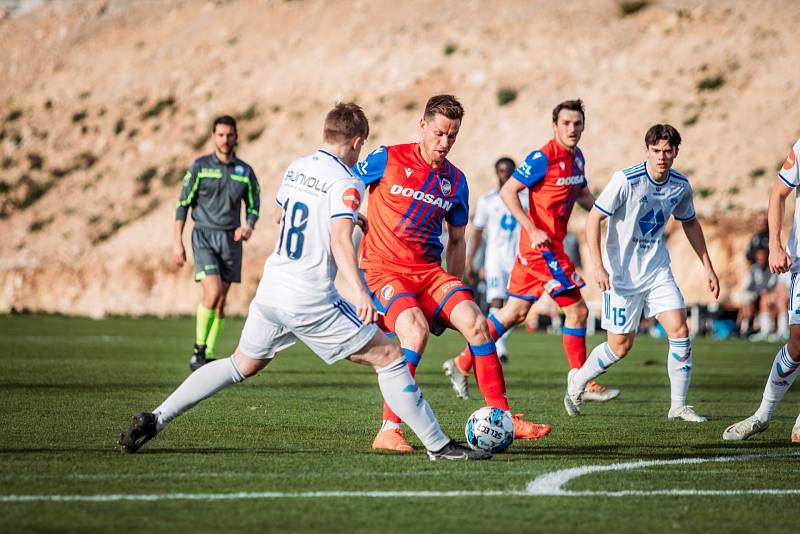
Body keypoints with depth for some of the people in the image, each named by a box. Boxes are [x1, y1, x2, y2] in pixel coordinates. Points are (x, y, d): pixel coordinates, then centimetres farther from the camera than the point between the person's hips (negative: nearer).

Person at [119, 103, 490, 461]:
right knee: (387, 356, 0)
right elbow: (340, 241, -25)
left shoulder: (296, 169, 12)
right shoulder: (346, 184, -11)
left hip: (269, 292, 7)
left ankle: (155, 419, 15)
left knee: (242, 364, 22)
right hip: (311, 302, -7)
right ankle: (438, 445, -2)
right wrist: (360, 293, -36)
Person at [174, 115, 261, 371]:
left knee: (221, 301, 3)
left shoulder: (245, 172, 8)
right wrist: (178, 242, -5)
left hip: (231, 239, 3)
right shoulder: (199, 167, -1)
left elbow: (253, 206, 15)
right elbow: (183, 204, 0)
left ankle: (208, 355, 12)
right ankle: (198, 349, -5)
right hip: (204, 236, -3)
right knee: (213, 292, -19)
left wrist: (248, 227, -7)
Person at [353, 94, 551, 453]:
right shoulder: (388, 159, -5)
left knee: (474, 321, -17)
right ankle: (388, 431, -22)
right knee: (415, 330, -30)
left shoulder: (455, 182, 9)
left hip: (430, 271, 5)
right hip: (383, 269, -5)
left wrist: (455, 288, 17)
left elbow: (456, 240, 19)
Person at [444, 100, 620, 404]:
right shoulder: (543, 158, -15)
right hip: (543, 244, -9)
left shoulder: (577, 157, 11)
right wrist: (533, 230, -24)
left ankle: (463, 363, 20)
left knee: (516, 313, 13)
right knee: (577, 310, -7)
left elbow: (583, 195, 26)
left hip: (551, 245, 9)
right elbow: (508, 191, -17)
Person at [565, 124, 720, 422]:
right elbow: (593, 218, -15)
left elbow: (690, 223, 17)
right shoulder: (626, 180, -18)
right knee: (621, 346, 0)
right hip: (622, 272, -4)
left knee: (679, 329, -11)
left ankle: (678, 406, -2)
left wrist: (708, 267, 16)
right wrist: (598, 266, -23)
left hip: (657, 270, 4)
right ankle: (577, 381, 28)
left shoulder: (680, 185, -1)